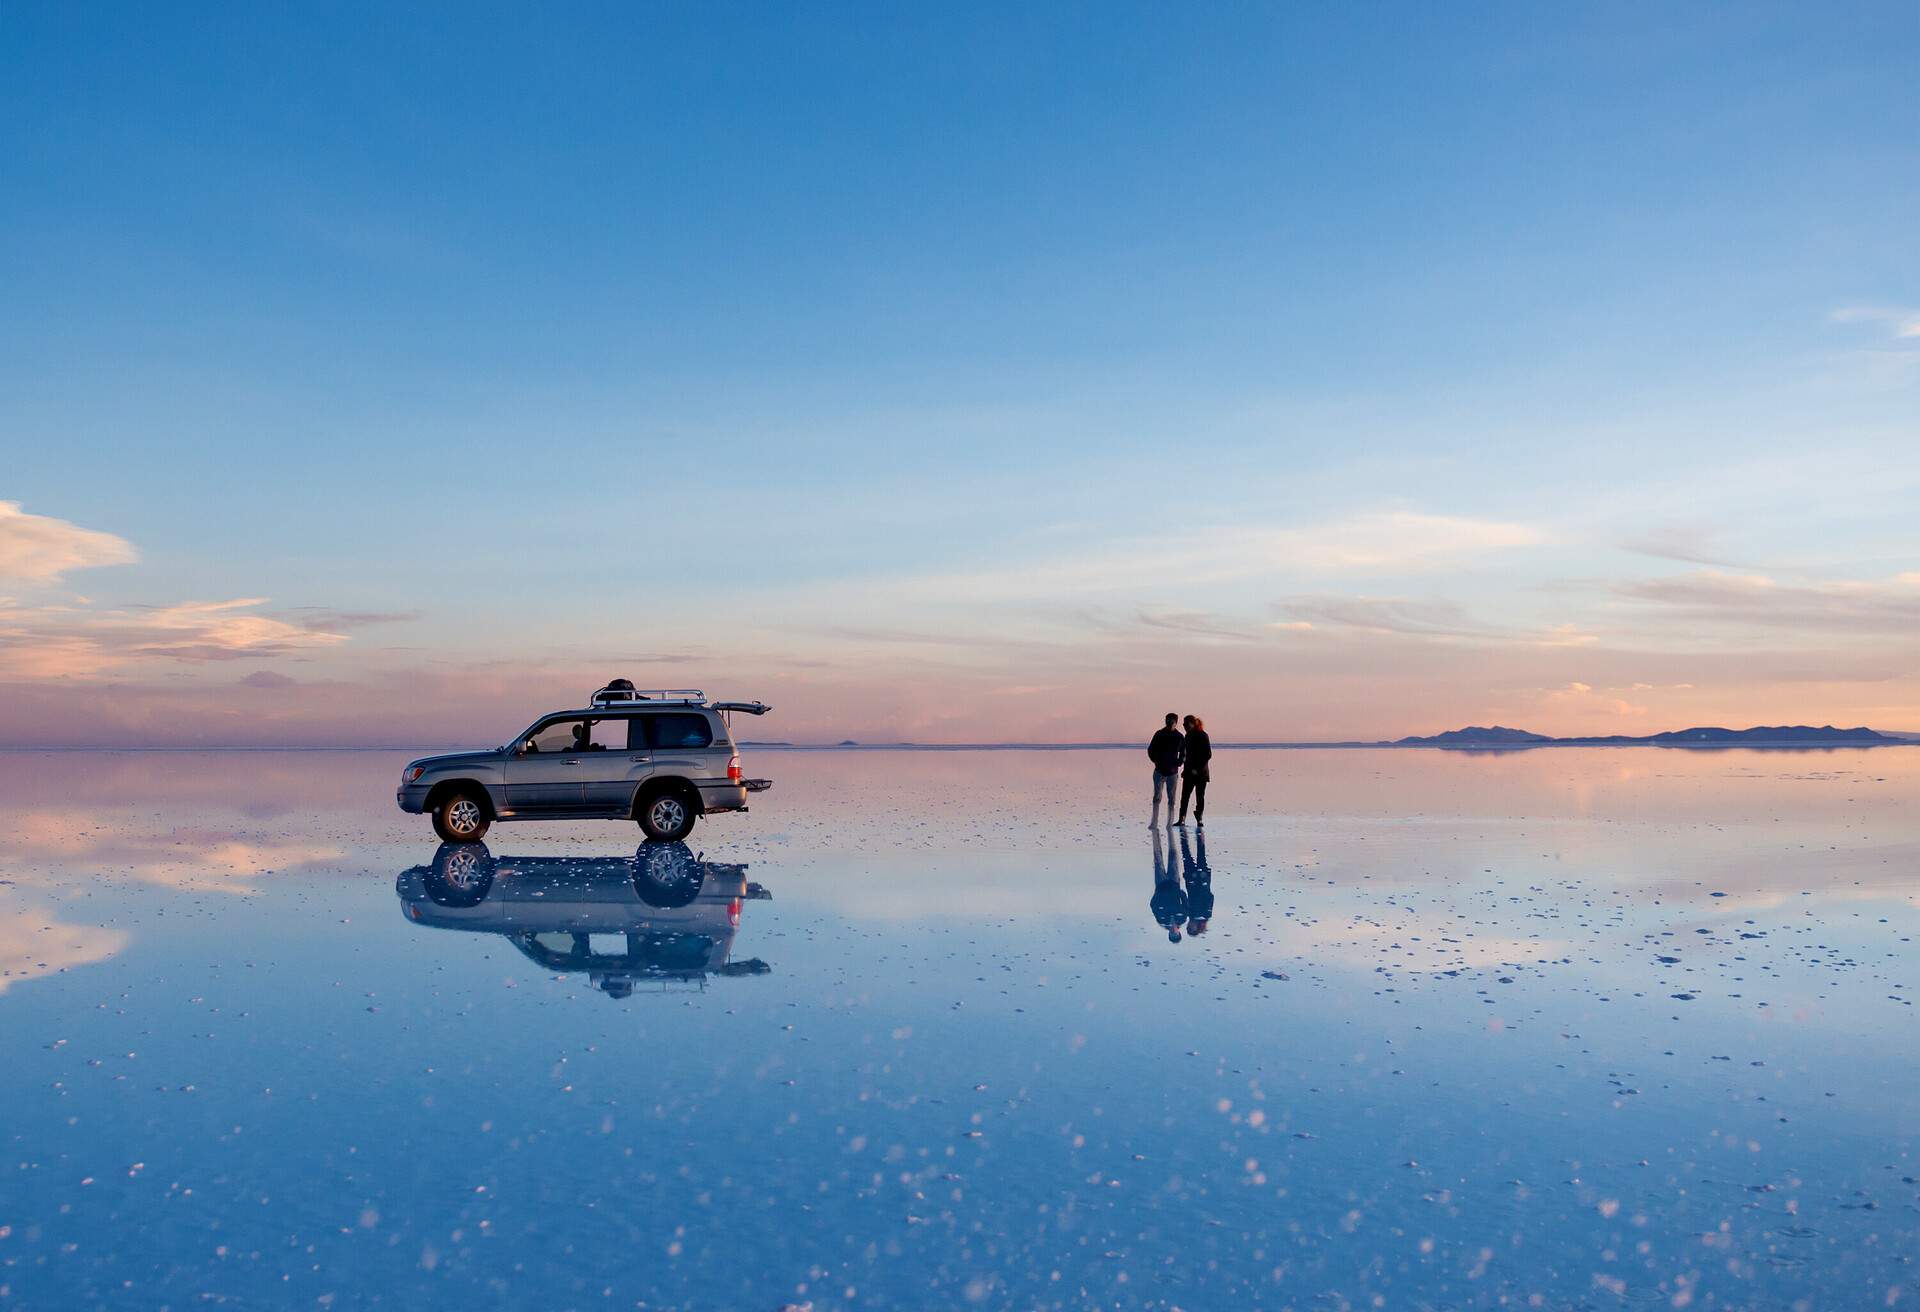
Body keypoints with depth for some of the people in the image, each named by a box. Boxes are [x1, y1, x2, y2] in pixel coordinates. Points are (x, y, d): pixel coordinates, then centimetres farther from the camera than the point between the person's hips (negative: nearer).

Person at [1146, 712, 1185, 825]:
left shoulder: (1179, 737, 3)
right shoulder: (1159, 735, 2)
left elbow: (1183, 755, 11)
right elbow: (1150, 750, 9)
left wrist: (1177, 764, -3)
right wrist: (1156, 761, -3)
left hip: (1172, 772, 0)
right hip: (1159, 771, 0)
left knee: (1171, 799, 3)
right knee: (1157, 798, -4)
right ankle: (1154, 823, -2)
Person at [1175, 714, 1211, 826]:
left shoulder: (1202, 736, -10)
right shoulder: (1188, 736, 11)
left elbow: (1208, 755, -13)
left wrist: (1197, 768, -18)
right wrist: (1185, 768, 11)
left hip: (1200, 772, -6)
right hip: (1189, 771, 6)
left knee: (1200, 796, 1)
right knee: (1184, 796, -1)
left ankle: (1199, 819, 9)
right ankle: (1182, 819, -2)